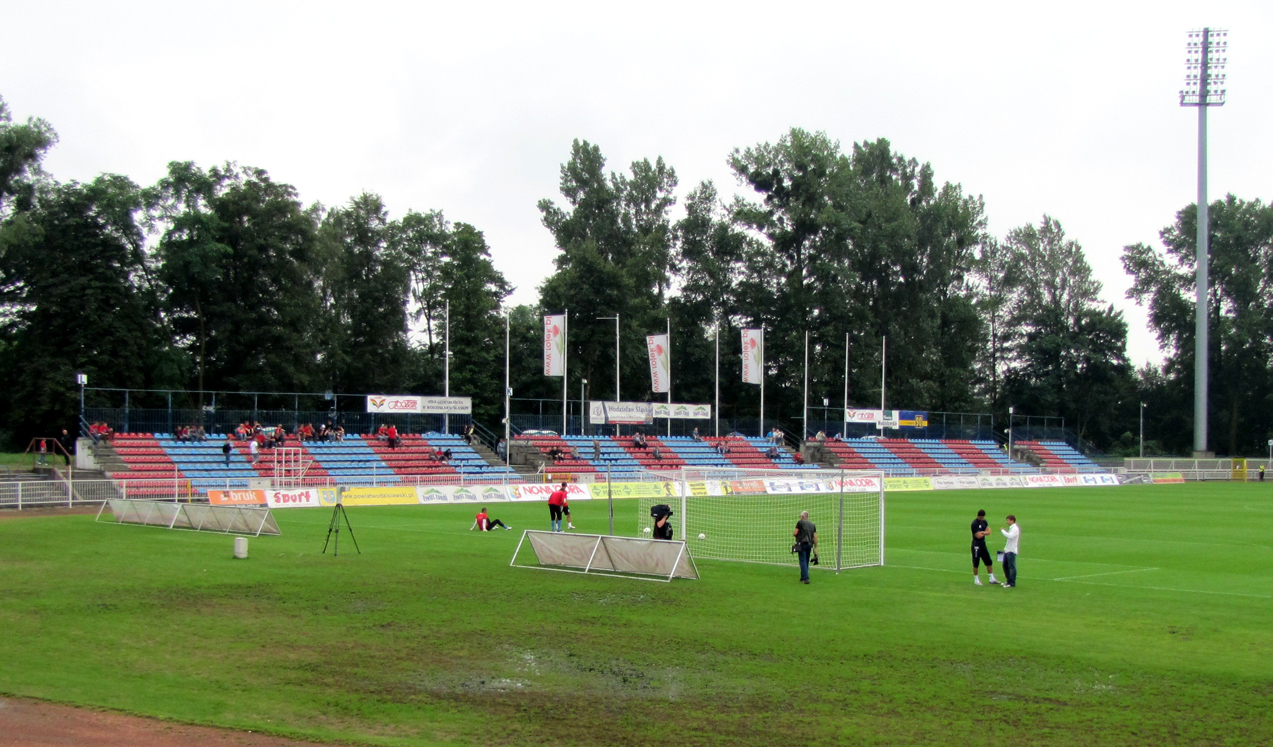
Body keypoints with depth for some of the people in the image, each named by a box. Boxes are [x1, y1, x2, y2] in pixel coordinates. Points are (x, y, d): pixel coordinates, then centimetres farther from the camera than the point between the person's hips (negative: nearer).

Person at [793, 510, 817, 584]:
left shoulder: (800, 522, -1)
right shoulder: (813, 525, 15)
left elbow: (795, 533, -7)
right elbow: (815, 537, 10)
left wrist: (793, 534, 17)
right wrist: (815, 547, 12)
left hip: (802, 544, -5)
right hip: (809, 544, 5)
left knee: (803, 561, -7)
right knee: (806, 562, 14)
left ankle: (806, 578, -18)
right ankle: (802, 578, 22)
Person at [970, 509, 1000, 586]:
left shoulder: (984, 522, 9)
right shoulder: (974, 523, -16)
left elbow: (988, 531, 3)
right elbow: (978, 536, -20)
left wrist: (982, 532, -17)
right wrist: (985, 532, -2)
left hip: (983, 544, 8)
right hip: (976, 545, -8)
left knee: (989, 562, 9)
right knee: (976, 563, -1)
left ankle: (992, 579, 16)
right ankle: (976, 580, 9)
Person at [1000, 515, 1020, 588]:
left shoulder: (1015, 529, -13)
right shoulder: (1011, 528, 17)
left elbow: (1010, 536, -30)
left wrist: (1003, 530, -19)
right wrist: (1005, 548, 21)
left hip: (1011, 551, -10)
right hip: (1007, 551, 10)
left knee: (1011, 567, -6)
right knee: (1005, 565, 15)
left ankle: (1012, 584, -3)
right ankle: (1008, 581, 25)